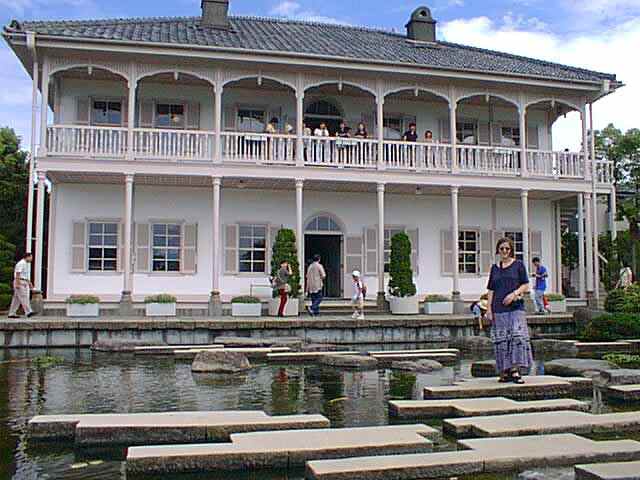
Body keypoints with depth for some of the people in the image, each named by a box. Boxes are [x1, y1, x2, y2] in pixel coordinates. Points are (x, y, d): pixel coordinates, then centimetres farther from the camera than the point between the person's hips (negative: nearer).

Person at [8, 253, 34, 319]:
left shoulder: (26, 264, 19)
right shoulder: (21, 264, -12)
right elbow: (17, 274, -19)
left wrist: (30, 283, 20)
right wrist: (17, 284, -25)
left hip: (24, 283, 10)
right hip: (19, 283, -10)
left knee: (17, 299, 7)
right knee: (24, 298, -15)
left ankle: (11, 314, 7)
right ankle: (28, 312, -20)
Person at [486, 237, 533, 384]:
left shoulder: (518, 265, 7)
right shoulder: (495, 268, 15)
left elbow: (525, 286, 3)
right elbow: (491, 290, 14)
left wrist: (514, 293, -14)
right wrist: (489, 309, 6)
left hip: (515, 307, -3)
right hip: (499, 309, 3)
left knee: (518, 336, -13)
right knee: (501, 340, 1)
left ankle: (515, 370, -13)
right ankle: (505, 371, 6)